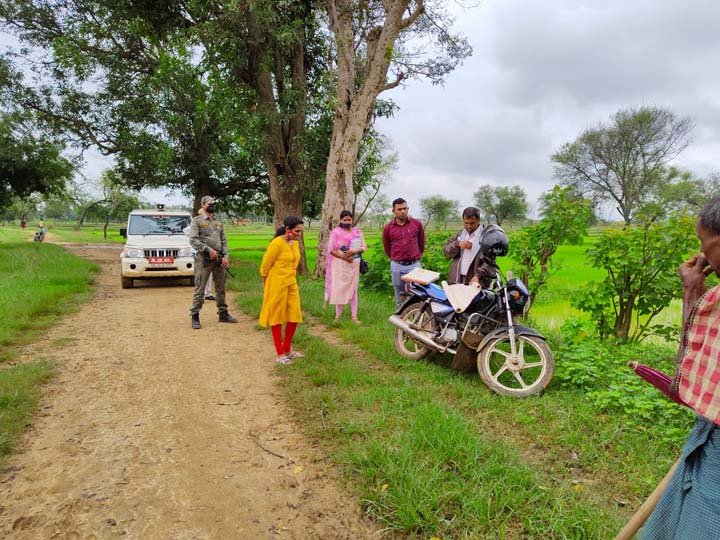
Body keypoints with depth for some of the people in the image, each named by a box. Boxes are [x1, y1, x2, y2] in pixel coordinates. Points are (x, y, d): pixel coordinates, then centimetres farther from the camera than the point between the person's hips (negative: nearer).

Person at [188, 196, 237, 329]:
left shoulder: (218, 222, 15)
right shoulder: (197, 221, -1)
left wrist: (225, 256, 1)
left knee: (221, 288, 12)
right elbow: (193, 239, -10)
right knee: (199, 289, -3)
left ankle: (223, 314, 22)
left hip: (219, 259, 5)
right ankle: (195, 316, 3)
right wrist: (208, 249, -18)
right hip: (204, 258, -5)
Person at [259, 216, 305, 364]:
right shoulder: (277, 243, -18)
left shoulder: (295, 243, 5)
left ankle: (287, 350, 26)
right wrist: (267, 286, 1)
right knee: (277, 317, 4)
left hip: (292, 284, 7)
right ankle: (280, 354, 14)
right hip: (277, 285, -7)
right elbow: (265, 265, -11)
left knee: (294, 316, 10)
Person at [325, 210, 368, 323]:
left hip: (354, 264, 2)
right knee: (339, 289, 1)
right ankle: (338, 315, 10)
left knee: (353, 289, 4)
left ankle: (354, 316, 9)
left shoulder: (357, 231, 7)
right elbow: (331, 250, -6)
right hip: (339, 264, -2)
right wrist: (344, 257, -17)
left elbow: (364, 247, 2)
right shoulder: (335, 232, -1)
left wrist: (353, 252, -17)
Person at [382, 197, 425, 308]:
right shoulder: (388, 228, 1)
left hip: (414, 265, -1)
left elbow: (422, 242, 15)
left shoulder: (417, 223, 0)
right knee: (400, 299, 10)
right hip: (397, 267, 1)